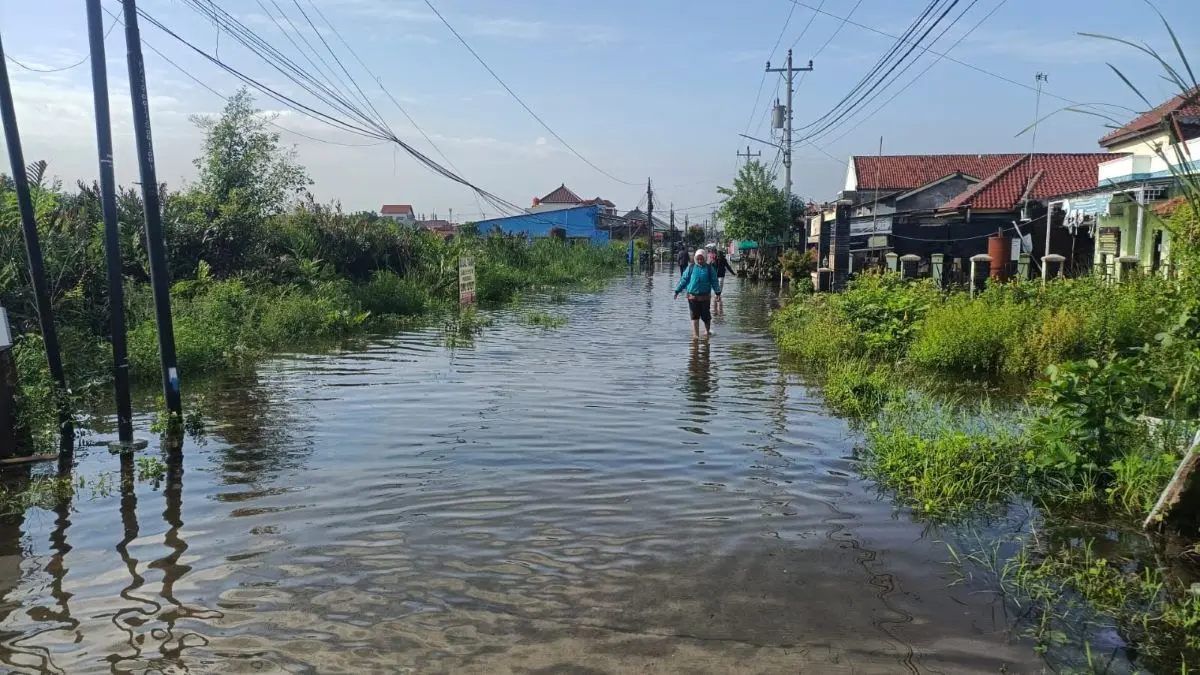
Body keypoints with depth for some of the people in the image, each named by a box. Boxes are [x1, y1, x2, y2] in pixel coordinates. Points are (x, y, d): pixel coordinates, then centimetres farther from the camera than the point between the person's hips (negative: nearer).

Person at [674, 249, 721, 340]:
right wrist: (677, 290, 5)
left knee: (706, 316, 6)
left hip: (705, 296, 0)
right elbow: (684, 279, 8)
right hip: (692, 296, 0)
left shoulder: (710, 268, 5)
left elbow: (714, 281, 6)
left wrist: (718, 292, -3)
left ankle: (707, 331, 30)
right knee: (695, 316, -3)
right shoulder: (691, 268, 5)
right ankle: (695, 335, -1)